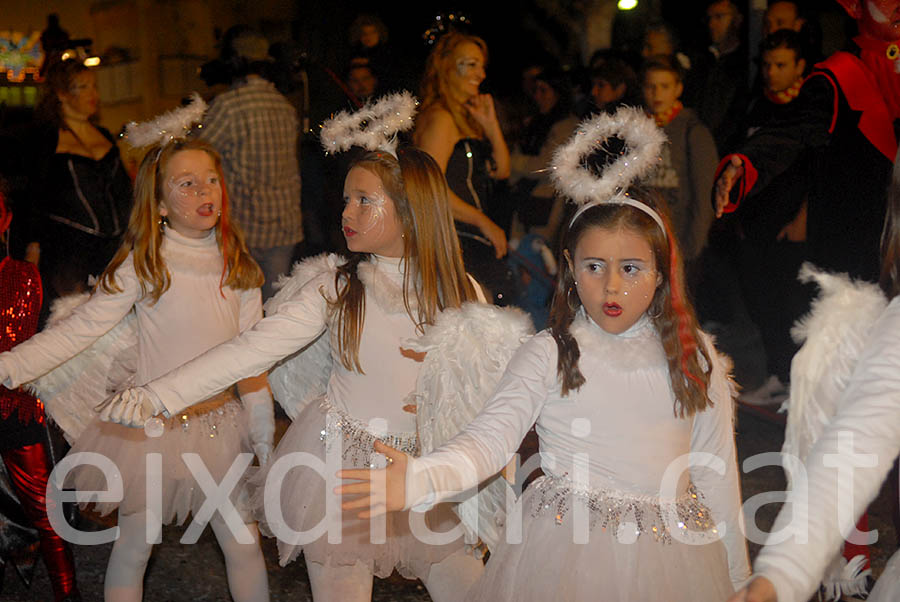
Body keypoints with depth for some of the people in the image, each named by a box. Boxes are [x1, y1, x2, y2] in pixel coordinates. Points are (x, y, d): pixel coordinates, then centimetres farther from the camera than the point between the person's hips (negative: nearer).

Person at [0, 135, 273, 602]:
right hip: (152, 427, -3)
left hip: (221, 424, 3)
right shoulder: (143, 264, -11)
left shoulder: (238, 266, 1)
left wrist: (264, 434, 7)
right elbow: (80, 329, -15)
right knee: (134, 547, 11)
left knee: (244, 545, 10)